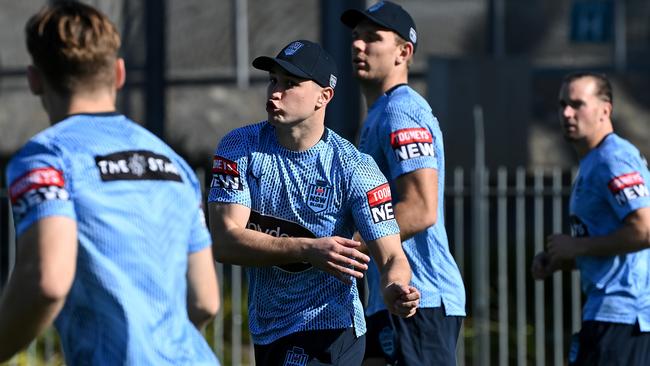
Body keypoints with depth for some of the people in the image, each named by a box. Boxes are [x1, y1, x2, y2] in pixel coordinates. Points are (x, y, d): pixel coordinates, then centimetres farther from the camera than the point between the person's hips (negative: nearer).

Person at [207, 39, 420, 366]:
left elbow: (391, 256, -16)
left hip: (328, 335, -5)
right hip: (266, 335, 5)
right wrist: (309, 250, -31)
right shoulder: (239, 149, -5)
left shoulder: (354, 168, -13)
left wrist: (395, 290, -42)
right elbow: (224, 243, -16)